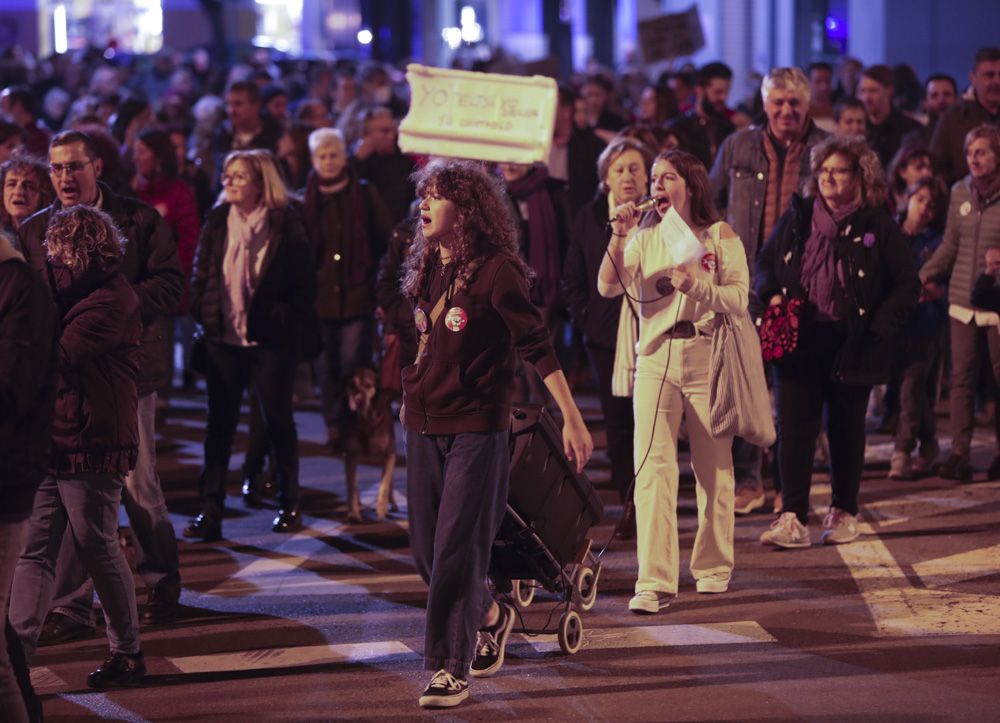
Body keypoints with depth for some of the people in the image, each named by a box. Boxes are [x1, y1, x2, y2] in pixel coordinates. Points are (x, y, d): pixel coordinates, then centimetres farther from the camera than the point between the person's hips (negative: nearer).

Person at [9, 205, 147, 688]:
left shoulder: (112, 299, -15)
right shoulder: (73, 288, 14)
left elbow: (60, 355, -23)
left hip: (90, 447, -9)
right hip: (51, 441, 9)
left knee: (98, 548, 3)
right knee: (34, 551, 3)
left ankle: (128, 654, 17)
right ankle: (17, 651, 2)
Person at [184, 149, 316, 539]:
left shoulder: (286, 224, -5)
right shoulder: (217, 222, 6)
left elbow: (305, 281, -3)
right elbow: (200, 273, 10)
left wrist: (289, 322, -10)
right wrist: (202, 314, 0)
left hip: (270, 338, -3)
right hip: (223, 338, 3)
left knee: (278, 419, 8)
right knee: (219, 422, 2)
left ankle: (289, 504, 22)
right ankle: (210, 510, 3)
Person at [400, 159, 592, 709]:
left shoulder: (495, 271, -11)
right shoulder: (426, 271, 9)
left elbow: (537, 346, -10)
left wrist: (572, 418, -13)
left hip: (476, 430, -7)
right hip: (424, 426, 7)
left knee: (457, 551, -7)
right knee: (427, 552, 10)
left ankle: (452, 668, 0)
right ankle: (492, 617, 34)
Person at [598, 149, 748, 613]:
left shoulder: (720, 235, 4)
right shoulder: (644, 239, 12)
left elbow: (738, 298, -4)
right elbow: (609, 287, -2)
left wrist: (697, 284, -19)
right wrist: (619, 237, -13)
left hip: (707, 360, -1)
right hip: (655, 360, 1)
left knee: (713, 466, 7)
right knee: (652, 468, -10)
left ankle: (713, 565, 26)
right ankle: (654, 581, -14)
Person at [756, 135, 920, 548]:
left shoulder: (877, 227, -1)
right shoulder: (797, 217, 8)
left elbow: (907, 286, 1)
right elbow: (764, 263, 19)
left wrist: (878, 328, -10)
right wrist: (771, 294, -2)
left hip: (849, 344, -2)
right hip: (798, 341, 2)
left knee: (846, 429, 8)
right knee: (793, 426, -6)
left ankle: (843, 513, 22)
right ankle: (793, 519, -8)